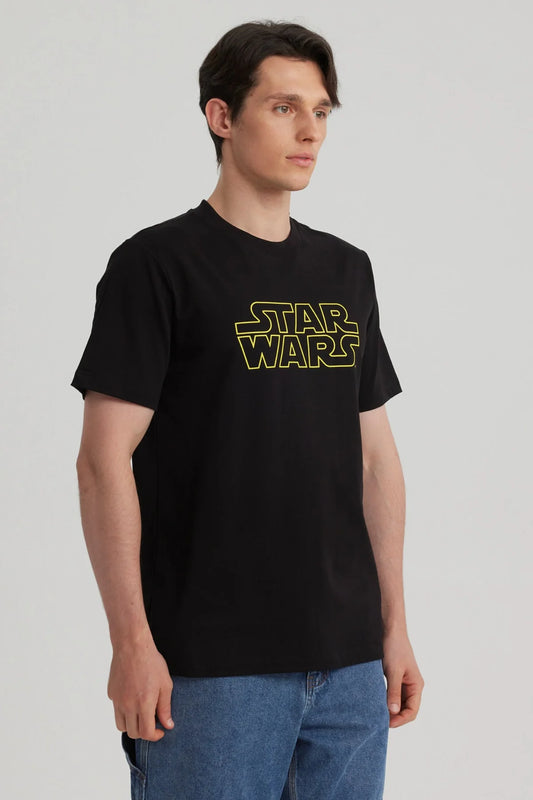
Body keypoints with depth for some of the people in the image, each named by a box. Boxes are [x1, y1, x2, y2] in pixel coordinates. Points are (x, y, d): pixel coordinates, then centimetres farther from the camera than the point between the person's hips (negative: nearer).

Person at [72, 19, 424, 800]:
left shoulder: (347, 271, 12)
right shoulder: (157, 264, -6)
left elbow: (376, 455, 15)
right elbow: (105, 459, -10)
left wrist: (395, 625, 11)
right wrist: (132, 641, -14)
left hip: (349, 662, 6)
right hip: (214, 667, -5)